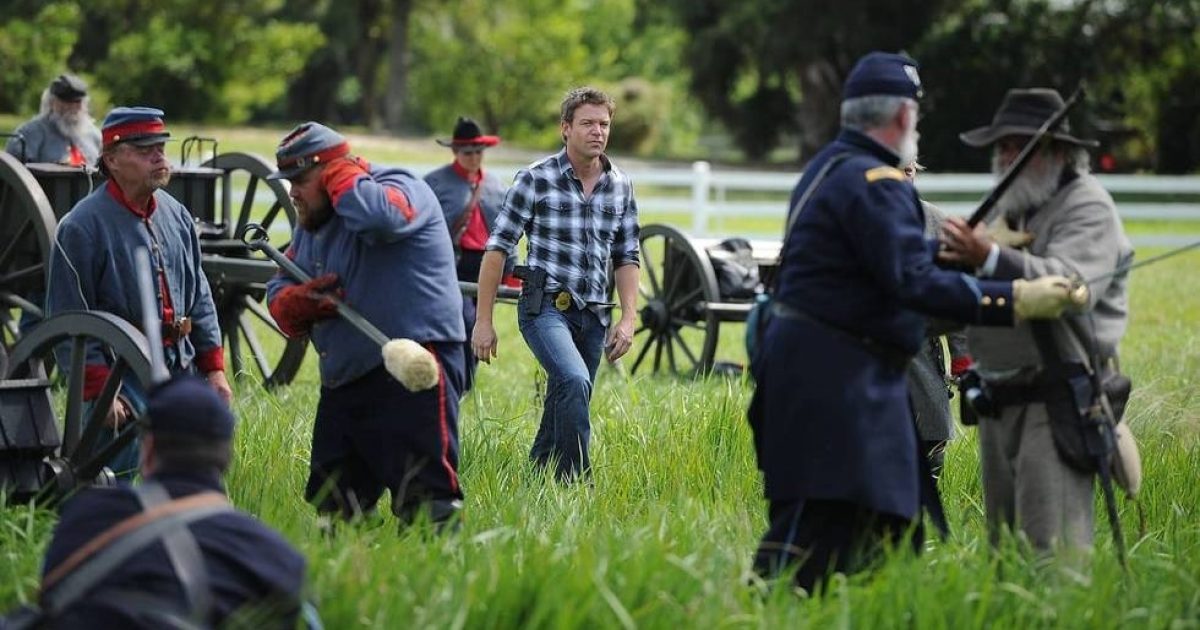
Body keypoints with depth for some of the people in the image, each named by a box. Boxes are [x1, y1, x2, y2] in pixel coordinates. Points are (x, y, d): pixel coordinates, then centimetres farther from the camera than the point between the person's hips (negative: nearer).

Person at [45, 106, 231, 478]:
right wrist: (99, 390, -17)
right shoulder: (81, 226, -11)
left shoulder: (176, 215, 11)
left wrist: (214, 369, 10)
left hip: (181, 372, 7)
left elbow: (199, 298, 17)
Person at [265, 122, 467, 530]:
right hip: (343, 382, 9)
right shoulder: (311, 226, 18)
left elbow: (377, 216, -33)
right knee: (331, 501, 16)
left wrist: (339, 174, -14)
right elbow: (278, 291, 20)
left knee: (424, 497, -16)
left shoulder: (399, 190, -9)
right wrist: (300, 301, -5)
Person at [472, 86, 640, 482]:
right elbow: (498, 248, -4)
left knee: (565, 405, 10)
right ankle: (574, 479, -22)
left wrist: (628, 319, 3)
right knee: (575, 382, -27)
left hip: (593, 315, 6)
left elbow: (626, 257, 14)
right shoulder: (536, 179, -7)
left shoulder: (620, 186, 8)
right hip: (546, 306, -5)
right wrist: (484, 320, -6)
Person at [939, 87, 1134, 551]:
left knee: (1051, 545, -14)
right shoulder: (1005, 210, 19)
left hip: (1058, 402, -8)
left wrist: (991, 258, -36)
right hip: (999, 402, 8)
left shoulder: (1086, 207, -6)